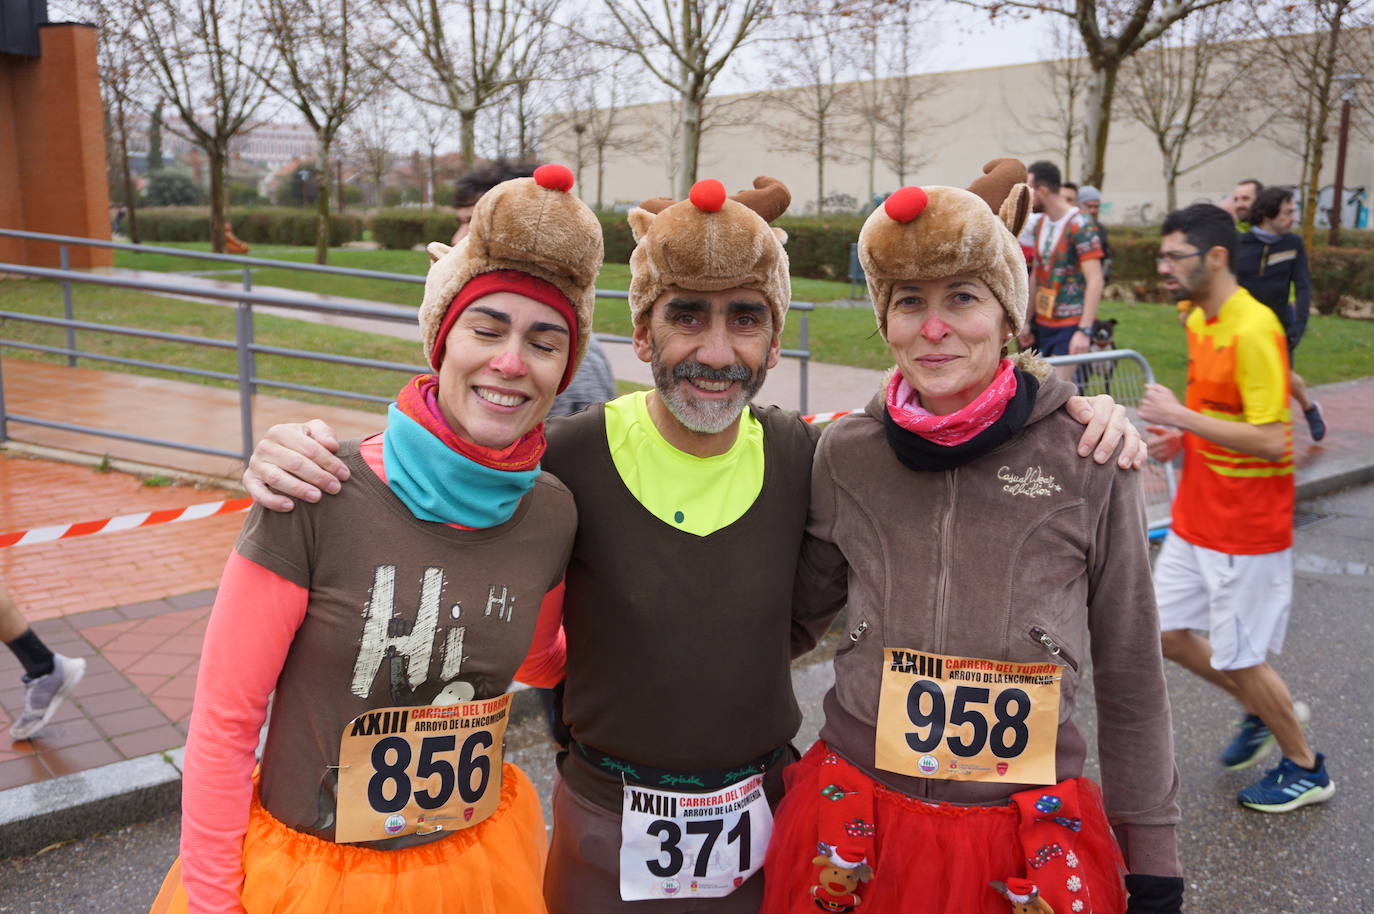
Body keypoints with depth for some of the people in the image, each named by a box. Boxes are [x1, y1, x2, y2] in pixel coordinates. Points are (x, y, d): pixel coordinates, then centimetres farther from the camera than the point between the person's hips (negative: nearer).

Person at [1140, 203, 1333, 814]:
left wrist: (1181, 417, -24)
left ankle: (1305, 770, 29)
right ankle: (1262, 712, 38)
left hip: (1246, 531, -9)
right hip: (1196, 518, 9)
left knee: (1240, 659, 5)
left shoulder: (1253, 331, -23)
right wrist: (1181, 438, 1)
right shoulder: (1199, 321, 6)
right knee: (1167, 634, 14)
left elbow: (1271, 441, -26)